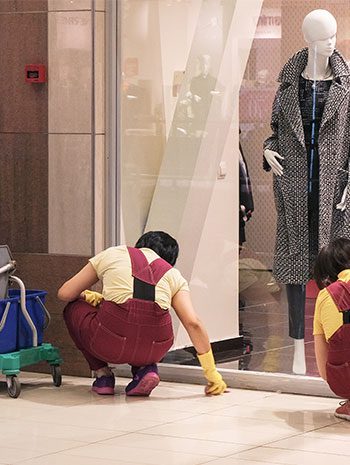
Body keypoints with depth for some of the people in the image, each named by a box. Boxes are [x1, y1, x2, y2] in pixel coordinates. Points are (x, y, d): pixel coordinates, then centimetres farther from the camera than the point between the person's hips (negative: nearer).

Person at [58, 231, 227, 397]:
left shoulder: (112, 255, 19)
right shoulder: (173, 275, 20)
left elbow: (65, 294, 19)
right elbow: (193, 324, 7)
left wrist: (87, 296, 41)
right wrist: (211, 373, 10)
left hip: (111, 344, -2)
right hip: (154, 349, 2)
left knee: (74, 308, 30)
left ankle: (102, 374, 17)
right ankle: (145, 368, 10)